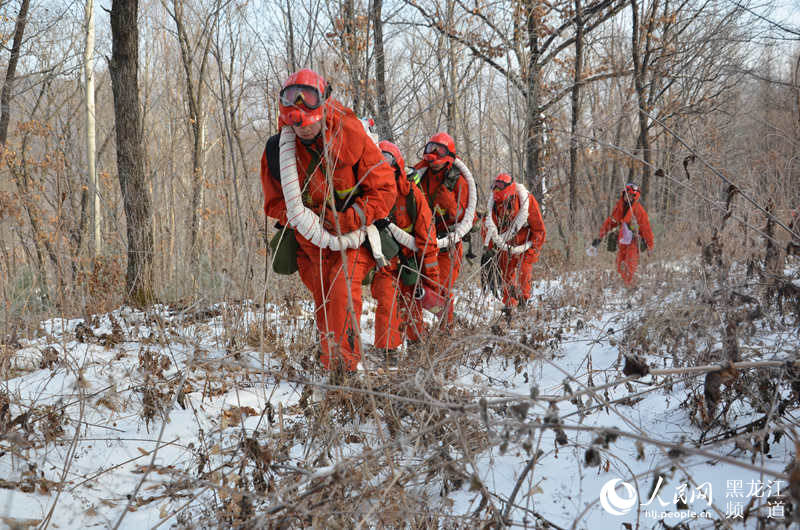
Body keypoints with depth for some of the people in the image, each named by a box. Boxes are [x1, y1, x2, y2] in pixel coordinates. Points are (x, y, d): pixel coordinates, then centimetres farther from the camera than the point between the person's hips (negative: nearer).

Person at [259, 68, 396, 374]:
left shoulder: (351, 137, -17)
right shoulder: (278, 149, -9)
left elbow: (383, 190, -11)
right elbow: (274, 202, 3)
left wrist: (351, 218, -24)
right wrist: (301, 218, -17)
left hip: (354, 236, -3)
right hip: (311, 242, 3)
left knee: (343, 291, -21)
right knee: (323, 302, 3)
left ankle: (345, 367, -16)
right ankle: (330, 368, 17)